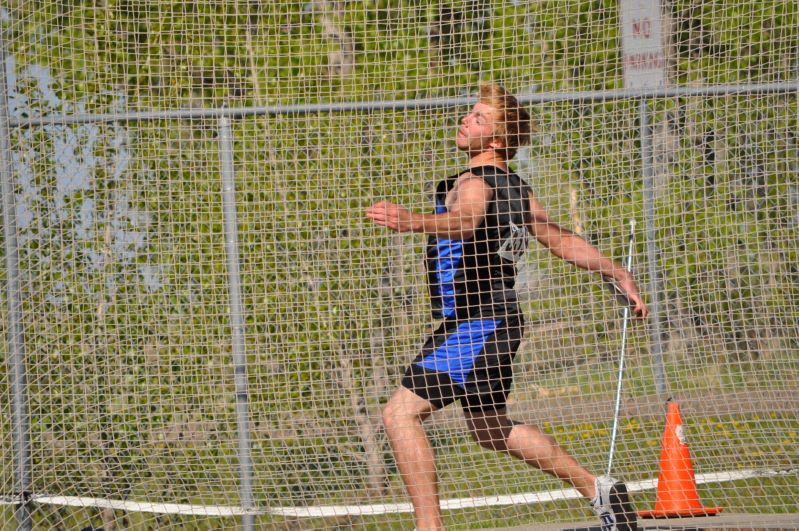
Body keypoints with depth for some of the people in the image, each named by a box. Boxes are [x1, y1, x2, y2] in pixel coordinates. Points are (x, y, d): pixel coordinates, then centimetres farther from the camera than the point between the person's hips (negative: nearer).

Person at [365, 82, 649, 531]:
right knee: (490, 429, 24)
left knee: (401, 412, -12)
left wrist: (413, 221, -57)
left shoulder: (473, 183, -15)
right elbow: (562, 240, 22)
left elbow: (465, 222, -38)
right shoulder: (517, 191, 13)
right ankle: (600, 491, 30)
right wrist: (618, 273, 34)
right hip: (500, 321, 10)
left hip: (475, 322, -10)